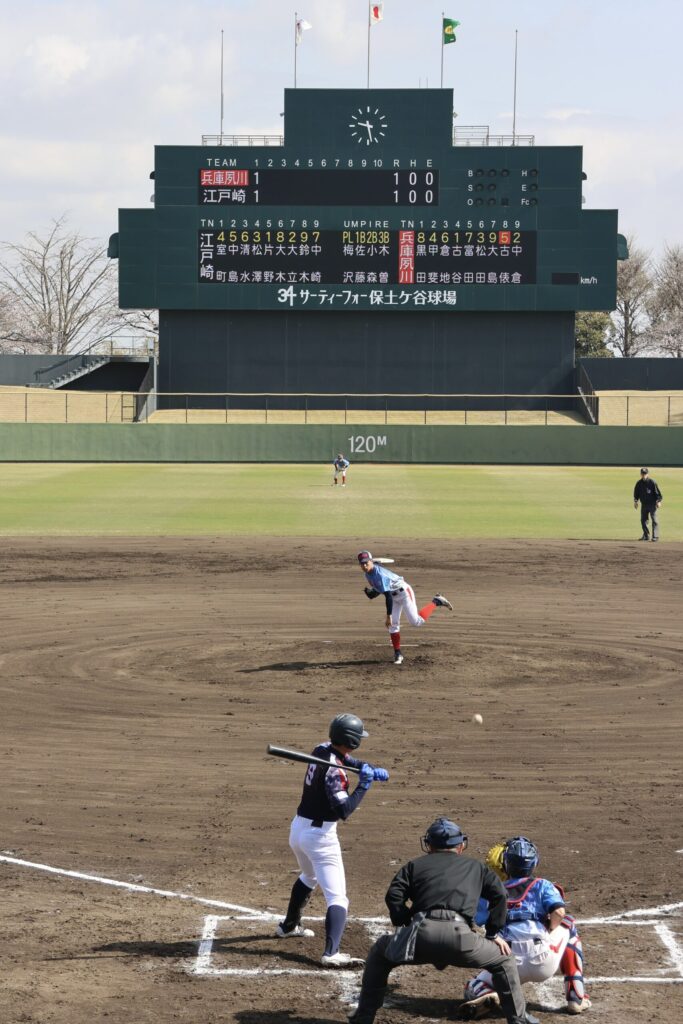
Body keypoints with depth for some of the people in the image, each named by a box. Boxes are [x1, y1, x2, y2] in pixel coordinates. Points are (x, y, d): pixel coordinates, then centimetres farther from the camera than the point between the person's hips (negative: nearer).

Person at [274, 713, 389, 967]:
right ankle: (331, 953, -25)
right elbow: (343, 811, -28)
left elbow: (347, 759, 19)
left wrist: (372, 769, 3)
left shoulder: (321, 750, 1)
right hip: (320, 835, -9)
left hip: (298, 828, 9)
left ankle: (289, 925, 52)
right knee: (336, 897, -10)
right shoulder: (334, 771, -24)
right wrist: (363, 786, -22)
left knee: (309, 877, 36)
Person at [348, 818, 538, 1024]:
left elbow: (394, 896, 13)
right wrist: (493, 933, 24)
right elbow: (498, 894, 19)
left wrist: (404, 928, 19)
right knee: (504, 959, 24)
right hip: (459, 935, 0)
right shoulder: (475, 866, 31)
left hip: (421, 934, 1)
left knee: (379, 953, 29)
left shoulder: (415, 865, 28)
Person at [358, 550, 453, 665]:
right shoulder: (368, 575, -2)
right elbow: (379, 590, 10)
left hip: (404, 592, -8)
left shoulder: (379, 574, -31)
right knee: (393, 624, 0)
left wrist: (388, 616, -33)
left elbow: (388, 596, -33)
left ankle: (436, 602, 5)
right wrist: (369, 592, -12)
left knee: (415, 621, -13)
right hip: (395, 597, 8)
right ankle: (397, 654, 7)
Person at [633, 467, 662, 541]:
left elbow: (657, 492, -8)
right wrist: (635, 501, 8)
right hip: (644, 504, 5)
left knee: (654, 520, -7)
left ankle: (655, 536, -6)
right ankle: (646, 535, 20)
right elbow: (636, 493, 16)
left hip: (652, 504, -5)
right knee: (643, 520, 8)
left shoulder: (652, 482, -9)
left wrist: (658, 501, -14)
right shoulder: (639, 483, 6)